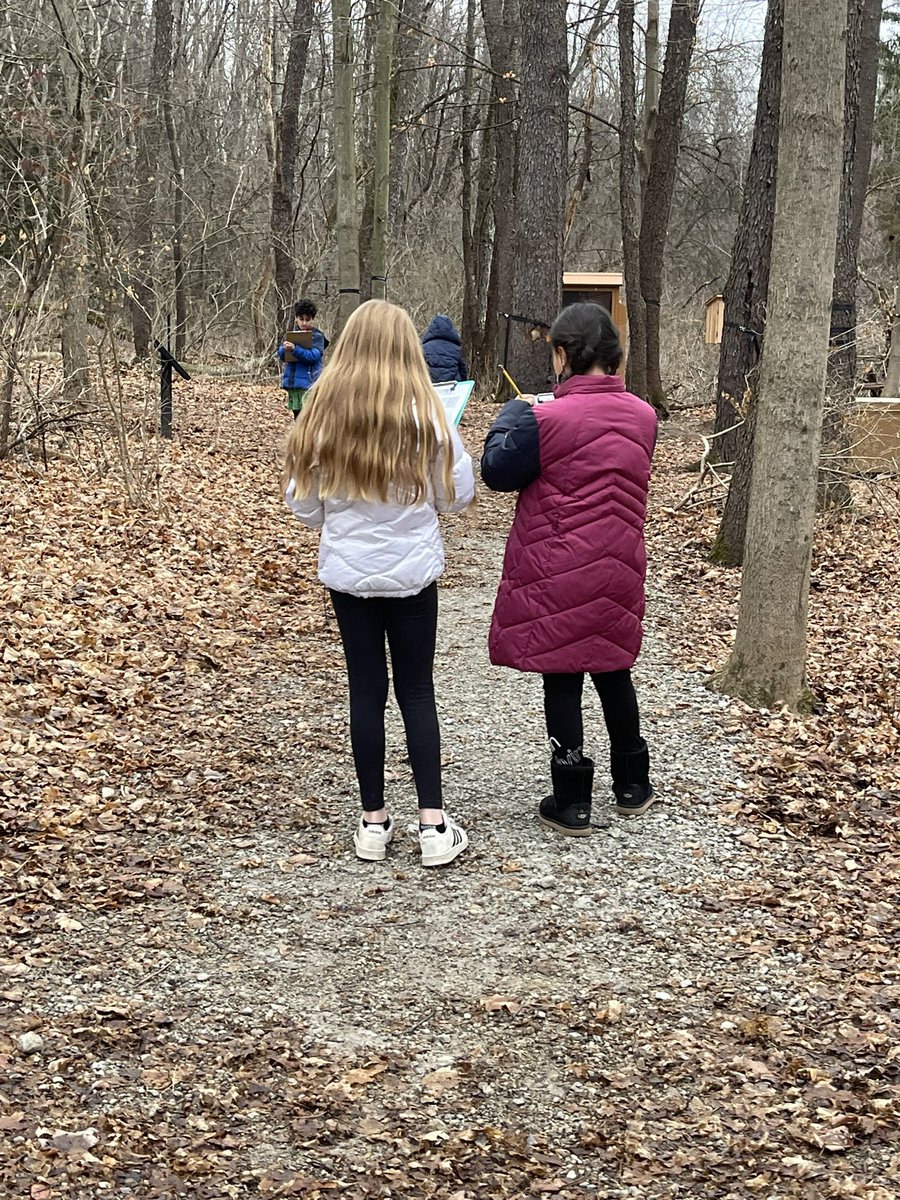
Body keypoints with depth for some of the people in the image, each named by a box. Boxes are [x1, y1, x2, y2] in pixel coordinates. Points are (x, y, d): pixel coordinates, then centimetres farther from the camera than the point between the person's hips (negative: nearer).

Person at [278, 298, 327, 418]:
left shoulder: (317, 337, -1)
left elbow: (314, 356, -15)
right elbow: (281, 354, 5)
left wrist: (294, 349, -28)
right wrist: (285, 348, -18)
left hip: (309, 384, -6)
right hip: (292, 383, 6)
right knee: (298, 418, 13)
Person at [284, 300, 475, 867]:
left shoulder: (323, 411, -7)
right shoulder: (425, 411, -12)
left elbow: (302, 502, 1)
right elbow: (458, 496, -3)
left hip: (348, 571, 1)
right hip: (413, 571, -1)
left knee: (367, 691, 10)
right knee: (417, 691, 8)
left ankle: (374, 820, 16)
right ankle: (434, 825, 7)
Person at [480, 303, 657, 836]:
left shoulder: (544, 420, -19)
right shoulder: (643, 416, -1)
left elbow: (498, 471, -8)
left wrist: (515, 413, 7)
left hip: (556, 576, -5)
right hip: (620, 571, 5)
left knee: (562, 679, 5)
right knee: (614, 670, 20)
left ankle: (572, 801, 10)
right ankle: (632, 784, 32)